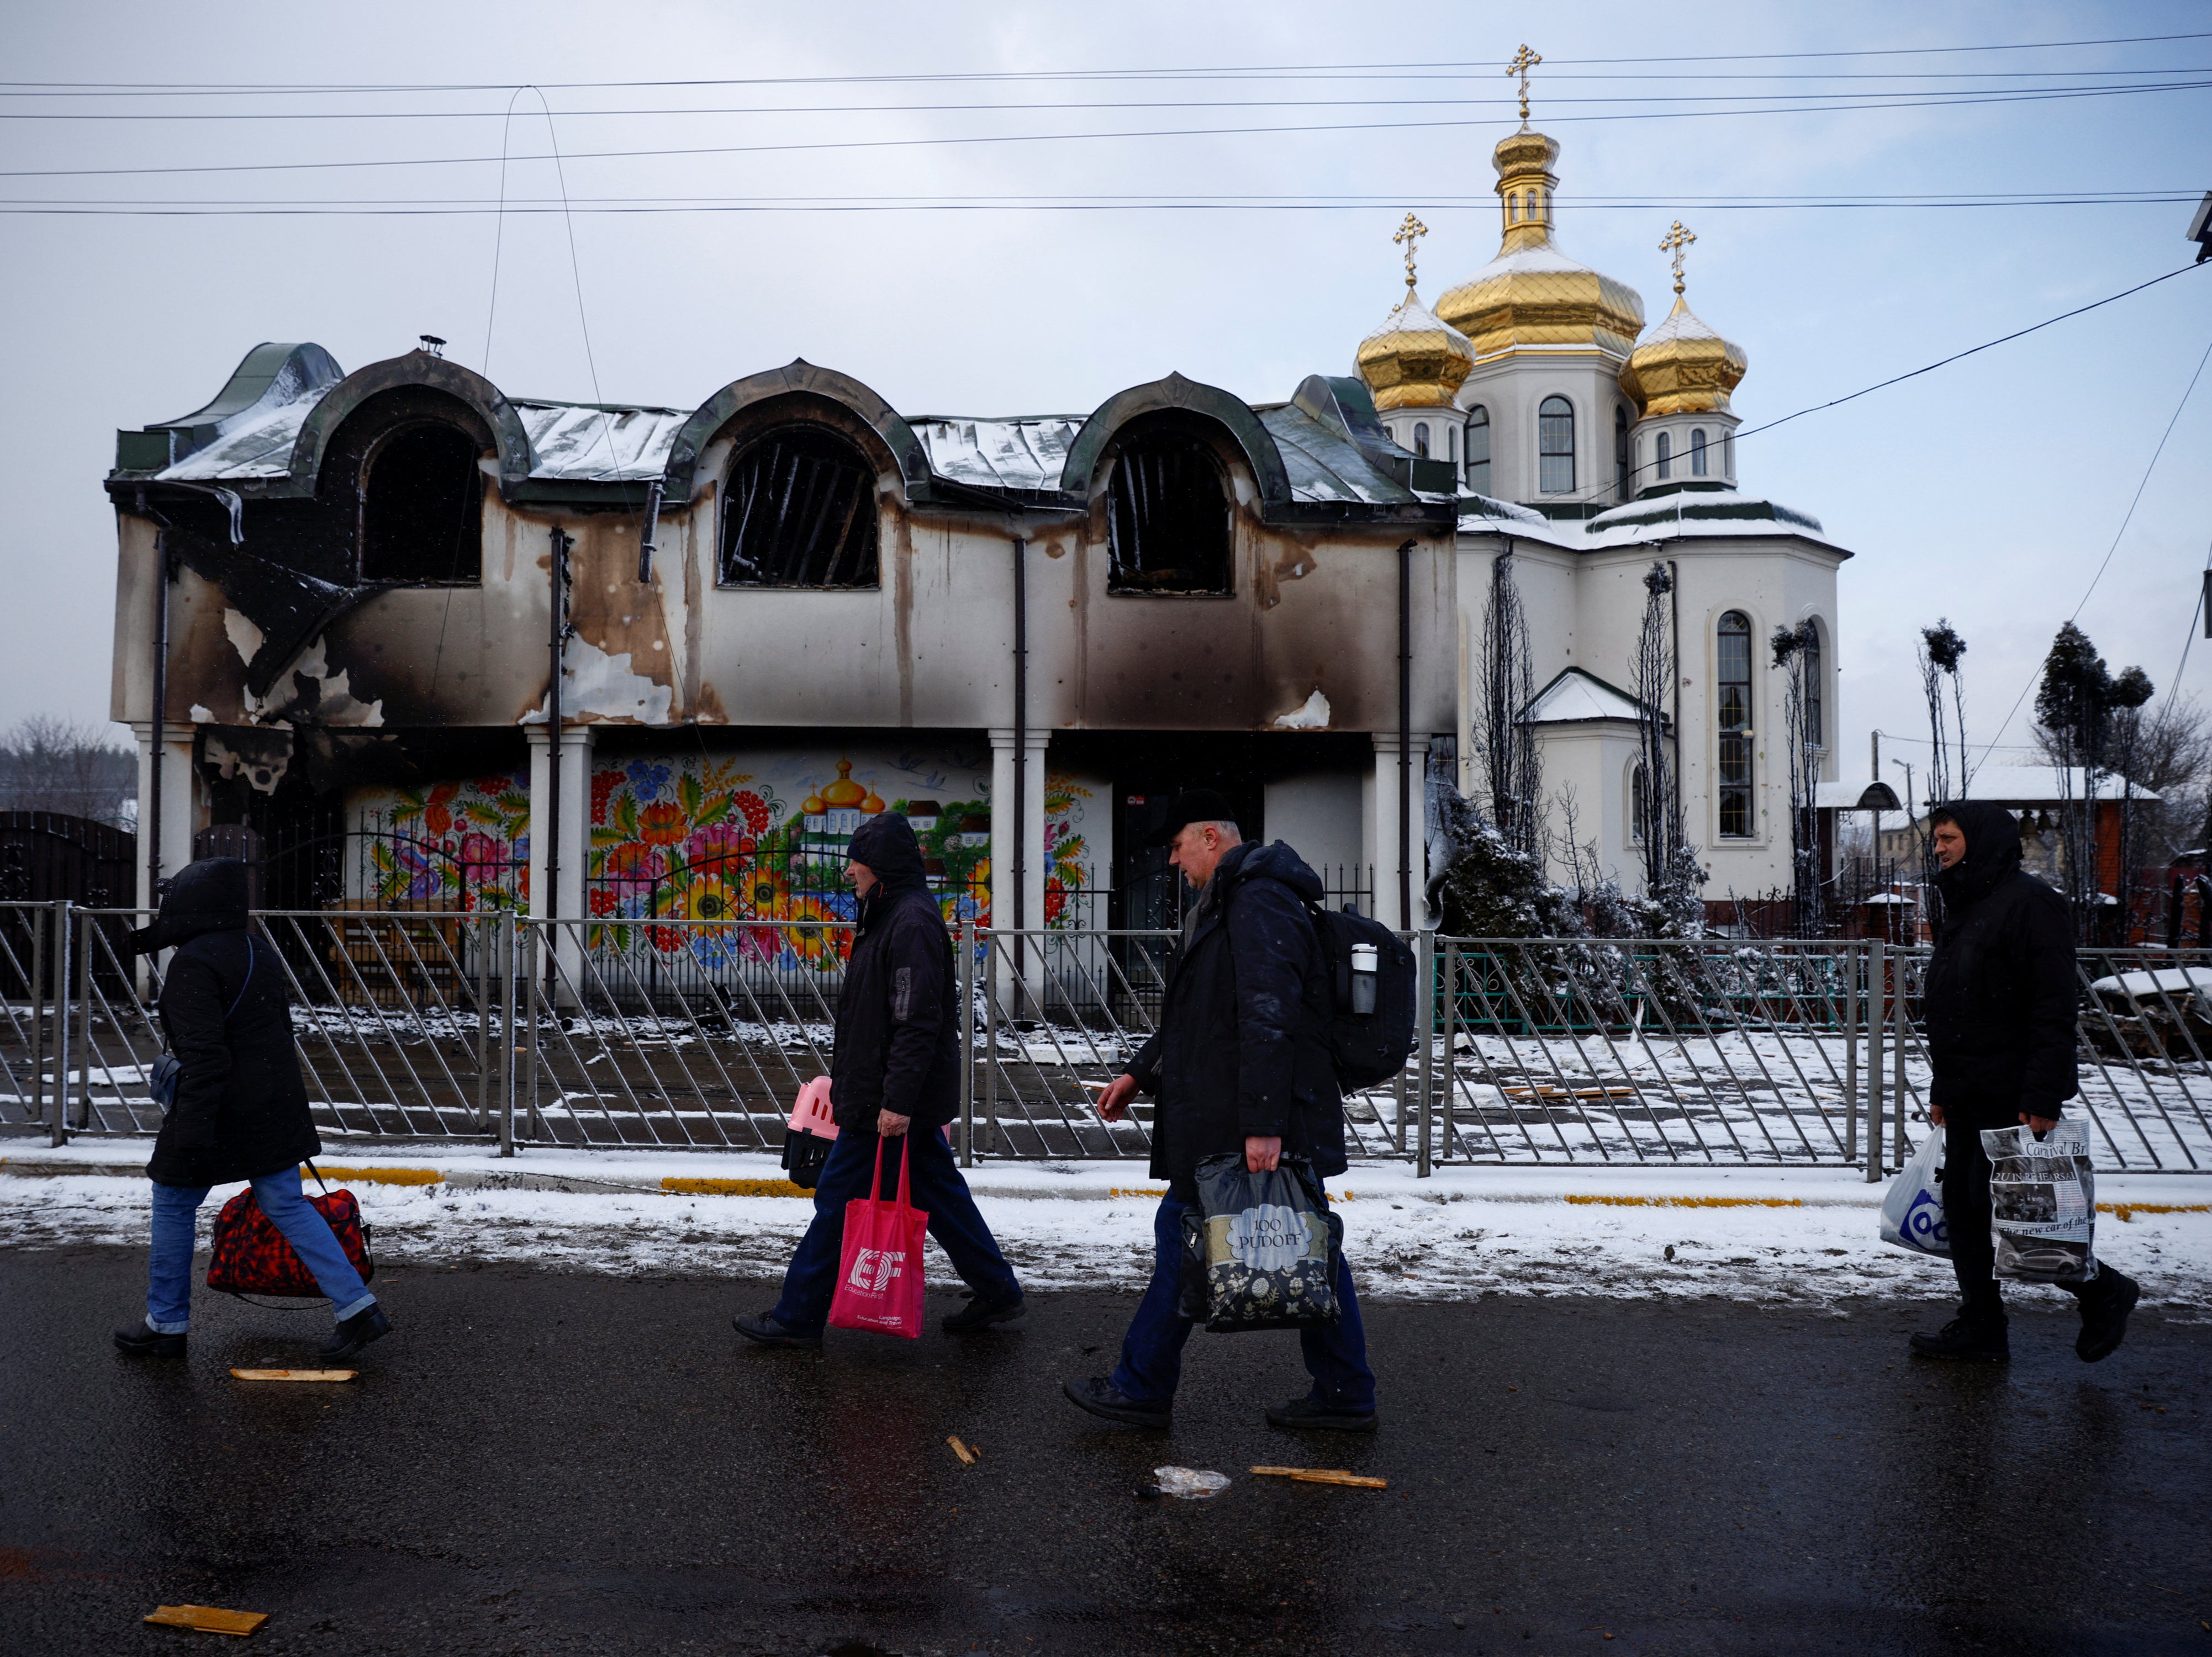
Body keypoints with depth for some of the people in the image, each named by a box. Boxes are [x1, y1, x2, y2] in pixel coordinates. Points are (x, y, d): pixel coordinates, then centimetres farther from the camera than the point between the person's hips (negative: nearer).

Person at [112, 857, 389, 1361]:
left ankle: (166, 1325, 24)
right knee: (287, 1206, 10)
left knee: (173, 1205, 12)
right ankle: (358, 1309, 5)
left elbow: (204, 1054, -23)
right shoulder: (260, 954, 10)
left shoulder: (193, 964, -17)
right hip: (275, 1106, 8)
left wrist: (193, 1131, -23)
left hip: (221, 1107, -8)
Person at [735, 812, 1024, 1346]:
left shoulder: (912, 923, -19)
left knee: (840, 1200, -1)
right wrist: (845, 1071, 26)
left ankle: (798, 1317, 10)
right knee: (938, 1193, 15)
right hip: (910, 1098, 10)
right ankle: (997, 1291, 24)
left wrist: (898, 1101, -26)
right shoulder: (893, 916, 14)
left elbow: (918, 1022, -24)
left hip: (889, 1101, -10)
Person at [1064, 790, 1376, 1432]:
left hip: (1233, 1126, -10)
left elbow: (1269, 1018, -25)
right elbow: (1195, 1013, 27)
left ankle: (1143, 1388, 14)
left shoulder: (1258, 901, -16)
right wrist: (1140, 1072, 25)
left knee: (1184, 1234, 2)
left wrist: (1262, 1124, -28)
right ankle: (1344, 1396, 17)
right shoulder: (1229, 902, 19)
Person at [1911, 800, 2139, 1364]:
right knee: (1962, 1206, 10)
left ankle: (2103, 1290, 14)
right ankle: (1981, 1326, 19)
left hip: (2010, 1096, -9)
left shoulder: (2029, 903, -13)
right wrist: (1942, 1090, 20)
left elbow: (2054, 1010, -19)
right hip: (1968, 1095, 9)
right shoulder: (1963, 906, 17)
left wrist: (2042, 1096, -23)